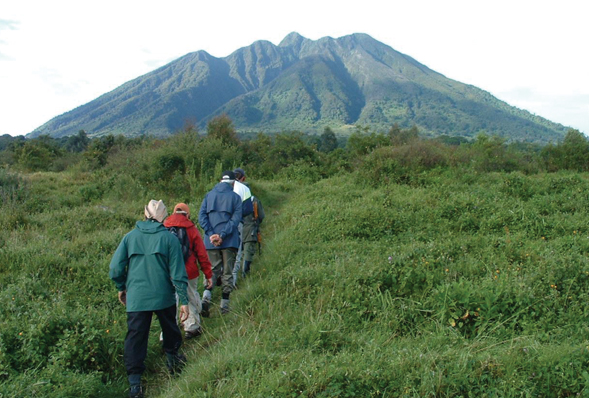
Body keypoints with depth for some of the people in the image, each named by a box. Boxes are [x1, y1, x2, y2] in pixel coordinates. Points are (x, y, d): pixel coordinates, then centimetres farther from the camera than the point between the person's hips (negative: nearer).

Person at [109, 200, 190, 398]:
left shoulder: (130, 237, 0)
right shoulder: (169, 238, -5)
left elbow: (115, 268, 1)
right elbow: (178, 272, -7)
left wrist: (122, 288, 19)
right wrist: (184, 300, -3)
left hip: (136, 298, 1)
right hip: (164, 297, 0)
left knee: (135, 337, 7)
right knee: (170, 329, 23)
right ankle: (173, 359, 41)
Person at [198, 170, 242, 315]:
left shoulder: (209, 195, 9)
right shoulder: (235, 197, 1)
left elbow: (201, 216, -1)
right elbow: (236, 219, -10)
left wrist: (211, 234, -8)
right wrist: (222, 235, -13)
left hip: (210, 242, 2)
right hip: (229, 242, -2)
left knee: (213, 270, 13)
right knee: (227, 272, 8)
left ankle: (206, 296, -10)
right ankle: (224, 305, 11)